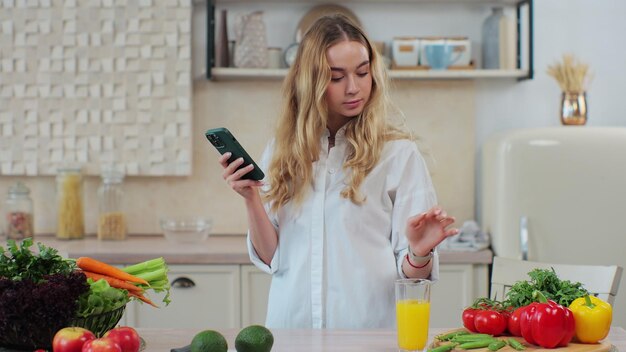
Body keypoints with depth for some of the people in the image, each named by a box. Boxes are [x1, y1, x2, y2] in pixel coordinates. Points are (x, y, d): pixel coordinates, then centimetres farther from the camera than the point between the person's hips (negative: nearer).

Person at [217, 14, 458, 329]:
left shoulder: (398, 153, -3)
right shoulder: (282, 152, 6)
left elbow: (411, 273, -3)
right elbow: (271, 259, 6)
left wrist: (420, 254, -22)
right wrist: (251, 199, -7)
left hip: (369, 326, -1)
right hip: (292, 325, 1)